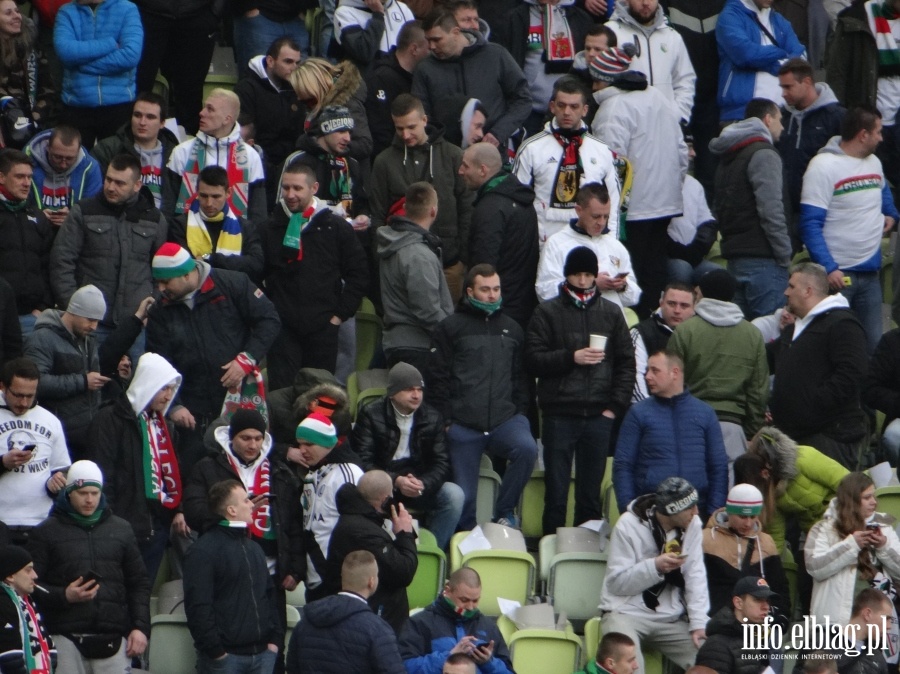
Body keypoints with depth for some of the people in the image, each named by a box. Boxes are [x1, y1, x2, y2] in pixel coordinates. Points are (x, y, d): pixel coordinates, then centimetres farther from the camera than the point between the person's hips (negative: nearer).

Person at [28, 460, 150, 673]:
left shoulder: (121, 529, 15)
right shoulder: (46, 532, 5)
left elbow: (138, 583, 16)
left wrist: (141, 627, 5)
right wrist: (64, 596, -15)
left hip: (113, 638, 2)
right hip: (66, 638, -2)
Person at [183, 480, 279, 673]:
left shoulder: (254, 548, 19)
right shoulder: (202, 552, -7)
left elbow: (270, 596, 21)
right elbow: (198, 607, -14)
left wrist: (275, 639, 9)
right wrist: (215, 652, -17)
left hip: (263, 653, 7)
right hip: (225, 655, -7)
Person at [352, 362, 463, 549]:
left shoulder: (432, 418, 5)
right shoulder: (370, 415, -5)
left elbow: (442, 462, 0)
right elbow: (363, 462, -13)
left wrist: (423, 484, -22)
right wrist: (395, 481, -28)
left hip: (420, 484, 3)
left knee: (454, 494, -23)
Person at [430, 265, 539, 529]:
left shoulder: (512, 329, 18)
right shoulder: (450, 328, 6)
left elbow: (521, 376, 19)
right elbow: (438, 379, 2)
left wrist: (519, 412, 5)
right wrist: (445, 420, -5)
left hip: (506, 418, 2)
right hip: (463, 425, -2)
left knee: (527, 448, -28)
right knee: (463, 496, -6)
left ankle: (505, 511, -12)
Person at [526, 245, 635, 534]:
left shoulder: (611, 313, 12)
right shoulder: (548, 313, 5)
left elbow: (626, 362, 10)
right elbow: (533, 359, -3)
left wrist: (616, 406, 0)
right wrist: (571, 357, -15)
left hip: (599, 415, 2)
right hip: (560, 415, -2)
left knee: (590, 493, 5)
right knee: (556, 492, -1)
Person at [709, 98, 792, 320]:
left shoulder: (727, 157, 20)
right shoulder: (763, 154, -9)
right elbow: (771, 211, -17)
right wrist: (785, 255, -12)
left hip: (735, 257, 9)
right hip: (762, 259, -9)